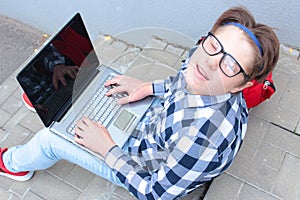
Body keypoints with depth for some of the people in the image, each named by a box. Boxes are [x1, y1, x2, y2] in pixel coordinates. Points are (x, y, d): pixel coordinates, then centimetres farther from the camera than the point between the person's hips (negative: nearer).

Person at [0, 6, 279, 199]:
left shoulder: (204, 137, -45)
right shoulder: (201, 55, -23)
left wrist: (106, 148, -21)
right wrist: (147, 87, -7)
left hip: (143, 163, -6)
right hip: (149, 119, 7)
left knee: (50, 139, 1)